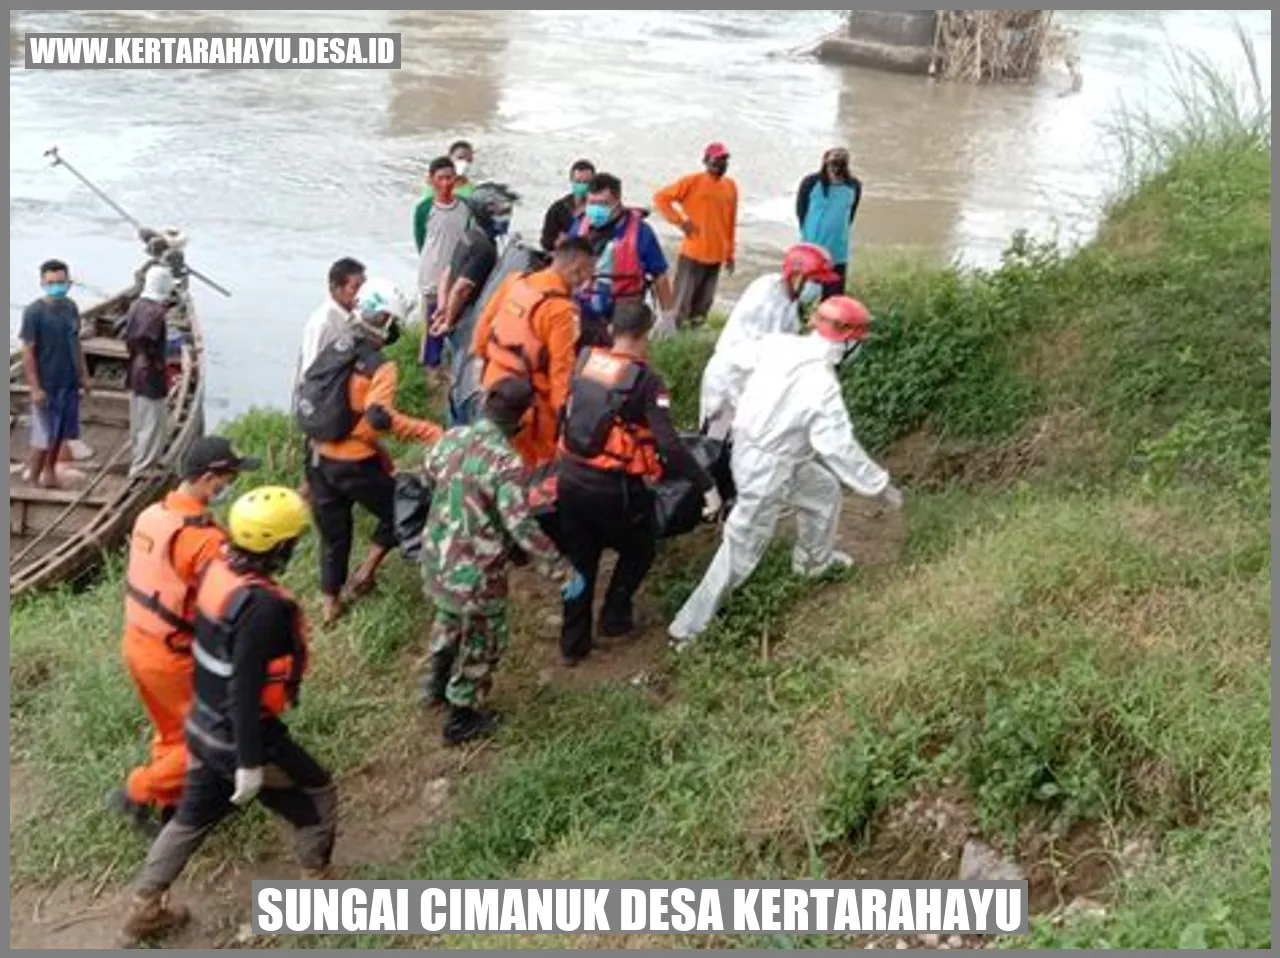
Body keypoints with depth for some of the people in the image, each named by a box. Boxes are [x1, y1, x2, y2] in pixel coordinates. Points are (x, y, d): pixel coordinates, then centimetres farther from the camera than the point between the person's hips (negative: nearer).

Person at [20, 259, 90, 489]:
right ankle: (32, 478, 16)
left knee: (60, 432, 15)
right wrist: (35, 388, -17)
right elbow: (28, 352, -14)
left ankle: (49, 470, 32)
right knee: (44, 436, 0)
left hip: (69, 382, 6)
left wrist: (83, 375, 14)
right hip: (46, 384, -6)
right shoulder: (34, 312, -15)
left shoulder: (71, 307, 3)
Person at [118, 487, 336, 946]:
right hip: (240, 738, -8)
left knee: (192, 817, 26)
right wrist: (250, 763, -22)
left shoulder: (217, 570, -5)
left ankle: (144, 910, 38)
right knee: (316, 797, 15)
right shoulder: (263, 605, -31)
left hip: (204, 727, 8)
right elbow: (245, 689, -29)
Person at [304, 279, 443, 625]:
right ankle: (364, 574, 16)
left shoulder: (332, 352, 5)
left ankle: (330, 603, 31)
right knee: (398, 512, 18)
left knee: (333, 535, 21)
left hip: (319, 459, 7)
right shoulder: (379, 366, -18)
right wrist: (431, 432, -32)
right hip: (356, 465, -7)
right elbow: (379, 418, -32)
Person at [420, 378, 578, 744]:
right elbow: (523, 528, -29)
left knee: (448, 619, 34)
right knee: (482, 642, 17)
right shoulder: (506, 462, -26)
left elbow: (429, 475, 15)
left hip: (435, 556, 7)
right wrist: (563, 570, -23)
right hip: (475, 571, -7)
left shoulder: (453, 437, -4)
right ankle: (461, 719, 33)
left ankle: (438, 685, 55)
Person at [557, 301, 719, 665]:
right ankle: (615, 616, 24)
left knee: (580, 562, 19)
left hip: (571, 480, 5)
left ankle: (573, 643, 25)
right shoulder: (646, 380, -16)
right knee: (640, 548, 24)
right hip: (614, 489, -5)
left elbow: (562, 410, 12)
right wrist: (707, 485, -18)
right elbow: (669, 444, -23)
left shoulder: (584, 360, -1)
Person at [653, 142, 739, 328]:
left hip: (716, 256, 5)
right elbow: (660, 197, -2)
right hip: (692, 253, -5)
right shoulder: (692, 182, -4)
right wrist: (680, 220, -8)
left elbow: (731, 223, 15)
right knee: (682, 302, -5)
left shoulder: (730, 187, 10)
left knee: (703, 303, 10)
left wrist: (730, 254, 16)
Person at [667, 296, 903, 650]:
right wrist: (879, 484, -16)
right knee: (742, 550, 4)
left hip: (749, 445, 8)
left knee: (824, 490, 28)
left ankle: (814, 560, 52)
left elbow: (736, 356, 5)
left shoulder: (781, 344, -10)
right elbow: (839, 447, -27)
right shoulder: (822, 386, -29)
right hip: (767, 468, -8)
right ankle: (689, 627, 13)